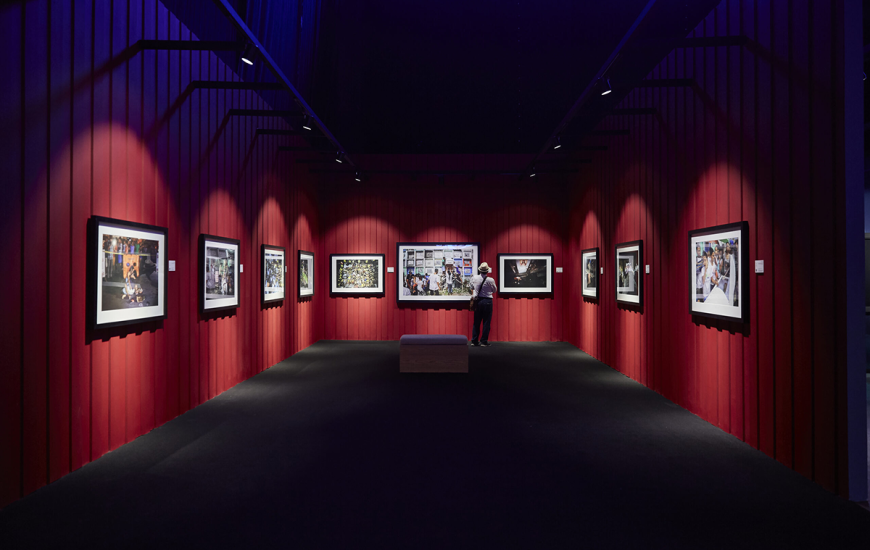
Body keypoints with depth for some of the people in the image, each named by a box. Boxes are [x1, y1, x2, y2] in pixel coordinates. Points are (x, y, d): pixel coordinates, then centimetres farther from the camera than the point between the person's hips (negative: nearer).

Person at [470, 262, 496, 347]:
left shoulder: (474, 278, -2)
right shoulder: (490, 280, -12)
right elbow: (494, 290, 5)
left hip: (477, 301, 3)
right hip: (487, 301, -3)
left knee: (476, 321, 11)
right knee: (486, 322, 4)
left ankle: (474, 340, 13)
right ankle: (484, 341, 5)